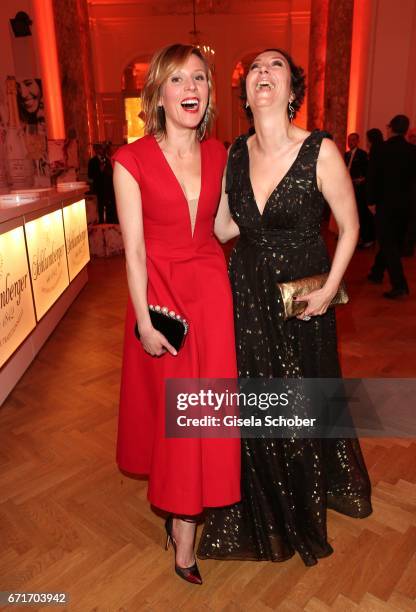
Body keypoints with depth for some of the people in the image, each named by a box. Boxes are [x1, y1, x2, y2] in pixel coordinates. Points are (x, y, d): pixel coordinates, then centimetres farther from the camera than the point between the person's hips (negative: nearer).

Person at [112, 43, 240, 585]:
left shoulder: (218, 154, 4)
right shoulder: (132, 161, -9)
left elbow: (220, 224, 11)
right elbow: (134, 249, -10)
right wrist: (144, 322, -12)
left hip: (211, 288, 3)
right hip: (159, 291, -3)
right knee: (168, 398, 10)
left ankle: (183, 531, 25)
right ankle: (177, 499, 39)